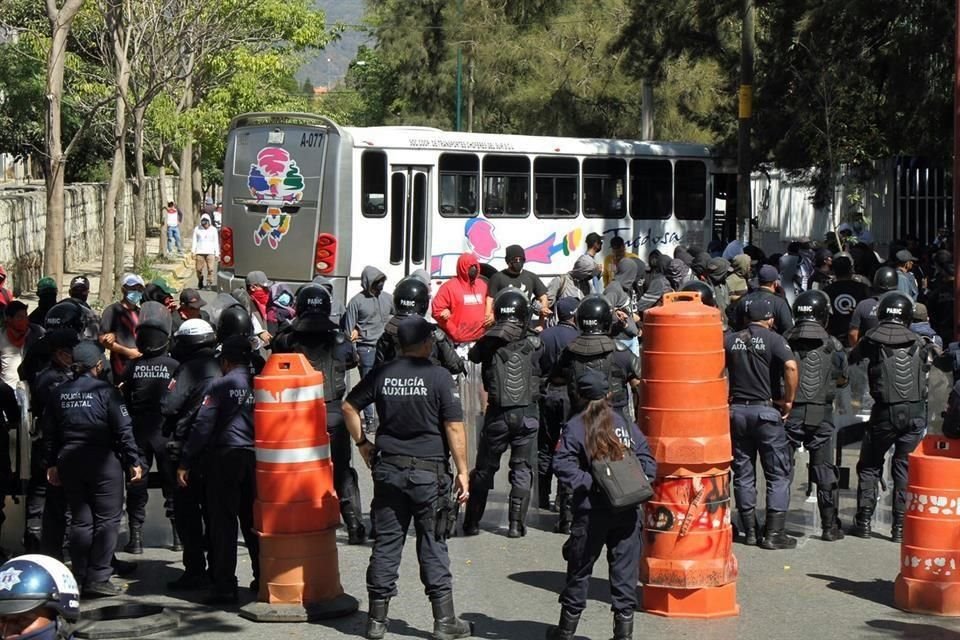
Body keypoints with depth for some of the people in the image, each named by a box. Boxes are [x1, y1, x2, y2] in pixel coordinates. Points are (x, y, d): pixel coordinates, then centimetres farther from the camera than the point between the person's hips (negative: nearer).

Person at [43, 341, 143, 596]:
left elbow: (49, 432, 8)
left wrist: (53, 464, 15)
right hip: (103, 461, -5)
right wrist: (133, 461, -4)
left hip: (69, 461, 5)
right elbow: (123, 429, -11)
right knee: (107, 519, 1)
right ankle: (98, 578, -4)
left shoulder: (60, 393, 5)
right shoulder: (105, 391, -10)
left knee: (80, 520, 12)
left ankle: (81, 578, 13)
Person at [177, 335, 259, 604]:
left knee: (224, 521, -1)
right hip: (256, 458, 4)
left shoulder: (220, 385, -6)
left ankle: (225, 585, -5)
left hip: (226, 455, -4)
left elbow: (203, 426, -10)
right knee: (253, 521, 14)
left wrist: (185, 463, -7)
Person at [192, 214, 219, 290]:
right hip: (200, 252, 1)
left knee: (211, 269, -12)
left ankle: (209, 283, -9)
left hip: (210, 252, -1)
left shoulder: (213, 230, 7)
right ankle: (200, 280, 25)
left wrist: (217, 254, 4)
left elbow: (216, 243, 9)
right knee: (199, 269, 0)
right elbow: (194, 241, 9)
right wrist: (193, 252, 1)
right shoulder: (197, 229, 8)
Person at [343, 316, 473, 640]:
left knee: (386, 543, 8)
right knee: (432, 545, 3)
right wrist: (462, 470, -4)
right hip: (429, 471, -3)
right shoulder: (438, 376, -9)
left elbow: (349, 407, 8)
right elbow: (454, 427, -10)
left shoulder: (382, 375, 1)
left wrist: (363, 444, 17)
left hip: (388, 469, 3)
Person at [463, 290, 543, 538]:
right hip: (527, 413, 0)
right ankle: (517, 524, 6)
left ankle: (472, 522, 17)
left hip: (497, 413, 0)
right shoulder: (533, 343, -6)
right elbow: (545, 368, 5)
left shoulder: (489, 342, -8)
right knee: (522, 469, 10)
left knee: (484, 468, 13)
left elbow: (473, 355, 9)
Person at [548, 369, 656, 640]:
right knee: (625, 571, 7)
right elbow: (647, 460, 6)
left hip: (592, 510, -2)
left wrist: (589, 483, -14)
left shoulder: (575, 427, -2)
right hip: (629, 511, 2)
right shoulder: (626, 424, 9)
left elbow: (563, 464, -14)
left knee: (580, 570, 9)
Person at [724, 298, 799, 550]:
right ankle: (774, 533, -2)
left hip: (736, 410, 4)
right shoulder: (773, 339, -6)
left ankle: (750, 531, 14)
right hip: (766, 410, -4)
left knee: (743, 473, 12)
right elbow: (791, 366, -21)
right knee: (778, 474, 4)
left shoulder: (730, 340, 6)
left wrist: (725, 398, 10)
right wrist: (789, 400, -11)